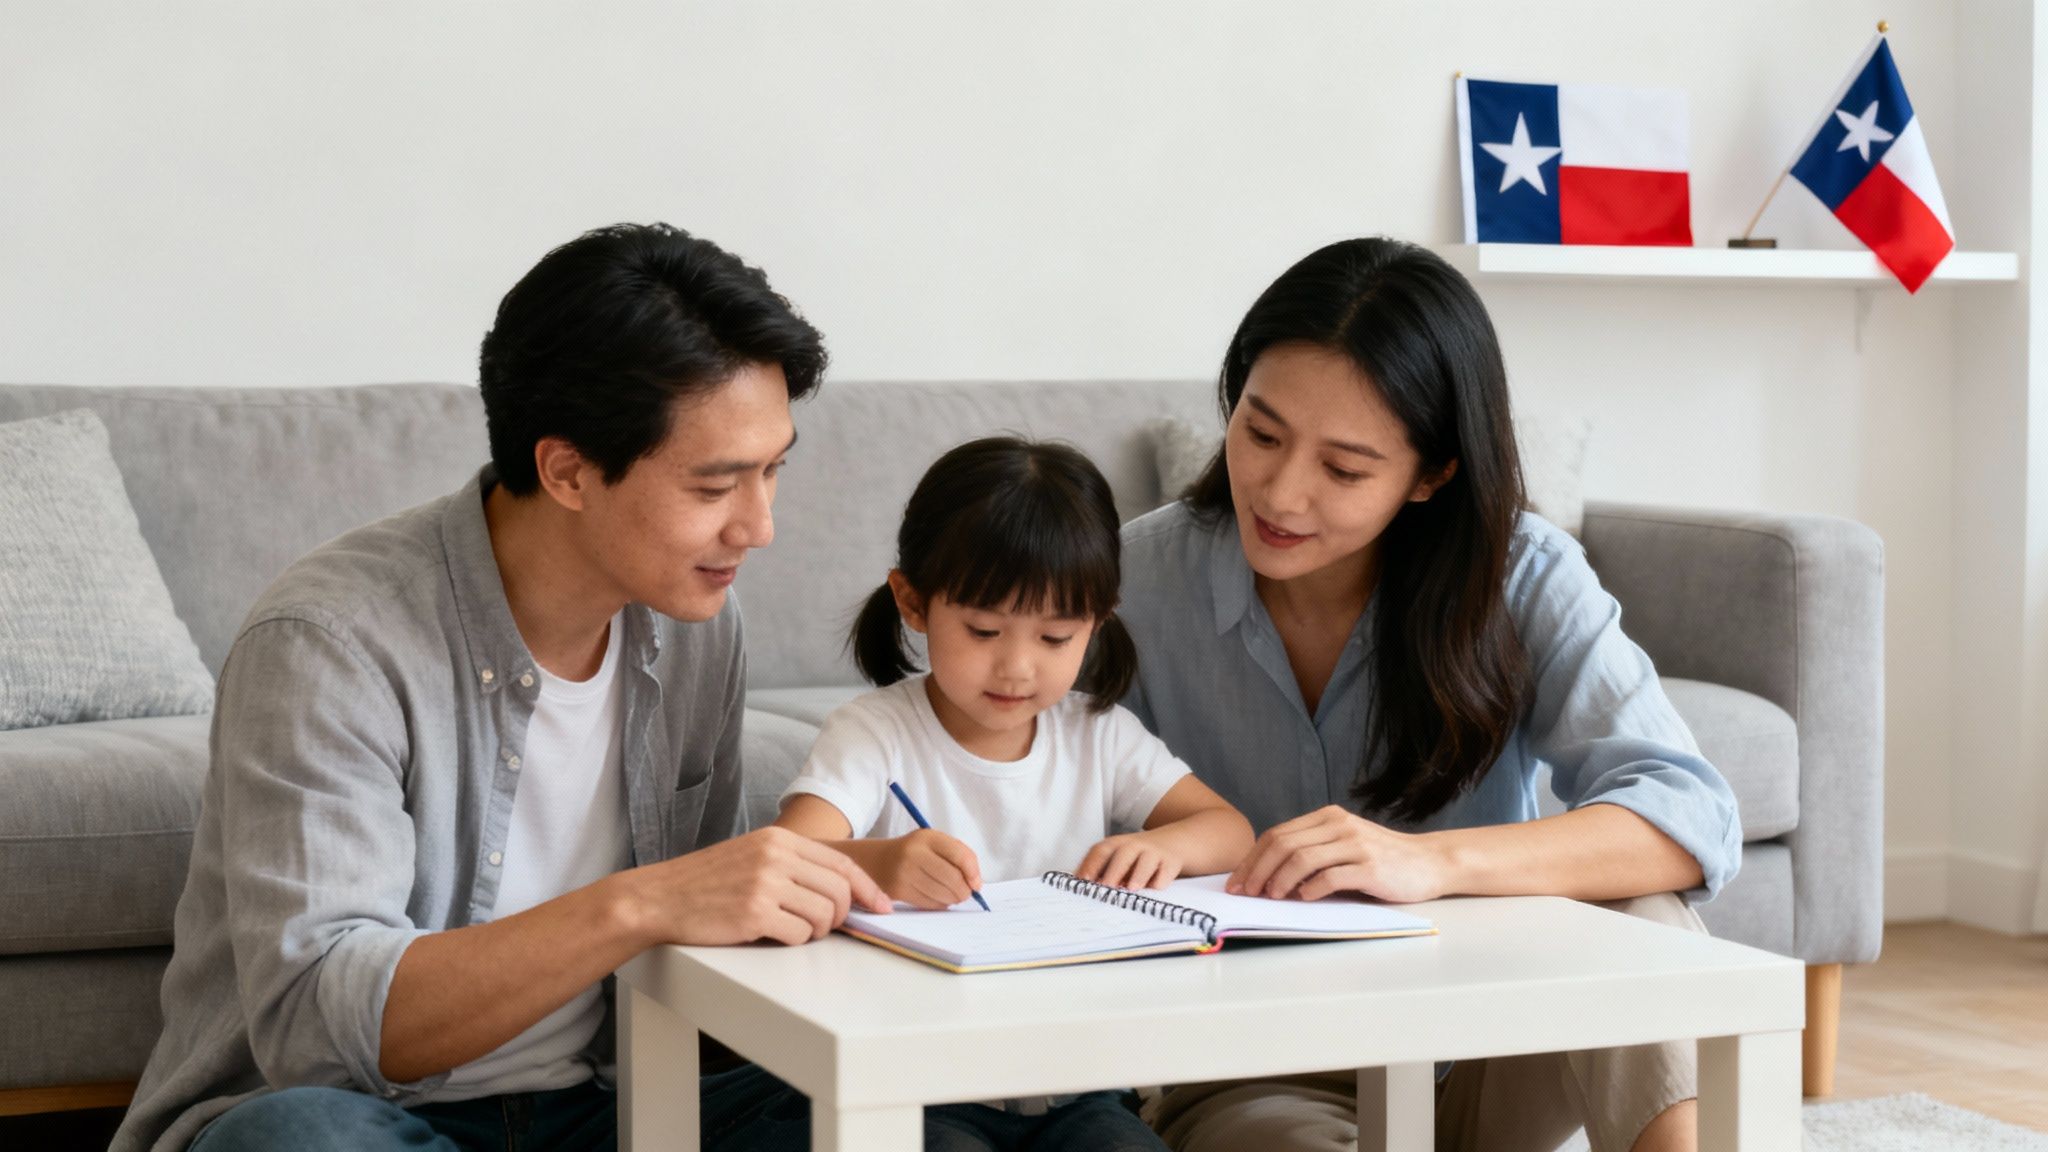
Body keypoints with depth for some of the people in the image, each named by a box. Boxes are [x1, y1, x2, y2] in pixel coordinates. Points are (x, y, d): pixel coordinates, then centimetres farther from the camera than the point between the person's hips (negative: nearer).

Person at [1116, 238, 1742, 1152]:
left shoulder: (1520, 580, -9)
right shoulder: (1136, 580, -8)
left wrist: (1432, 860, -40)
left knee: (1636, 911, -29)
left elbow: (1692, 821, -24)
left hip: (1478, 1069, 2)